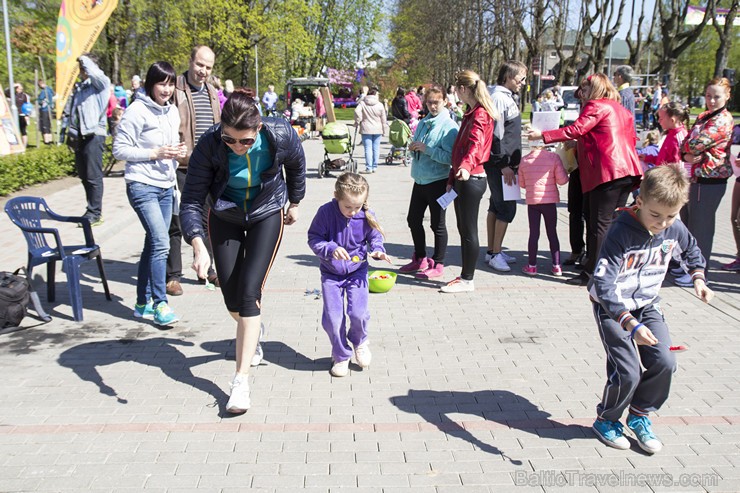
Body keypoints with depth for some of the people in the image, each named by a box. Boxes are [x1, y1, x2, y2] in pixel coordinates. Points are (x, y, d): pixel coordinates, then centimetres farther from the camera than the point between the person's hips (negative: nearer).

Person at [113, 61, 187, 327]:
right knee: (160, 242, -14)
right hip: (142, 186, -7)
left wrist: (177, 151, 1)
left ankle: (143, 304, 20)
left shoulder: (172, 111, 12)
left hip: (166, 187, 7)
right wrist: (155, 153, -18)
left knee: (153, 244, 11)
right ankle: (160, 304, -4)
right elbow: (120, 150, -10)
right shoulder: (137, 111, -10)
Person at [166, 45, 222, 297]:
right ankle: (173, 275, 11)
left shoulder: (212, 92, 13)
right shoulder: (175, 89, -9)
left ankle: (206, 269, 28)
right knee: (176, 222, 1)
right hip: (180, 167, -6)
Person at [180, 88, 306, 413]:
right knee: (232, 300, 4)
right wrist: (198, 244, -41)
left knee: (249, 292, -14)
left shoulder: (281, 135, -27)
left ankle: (241, 379, -8)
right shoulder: (209, 145, -28)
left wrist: (295, 203, 10)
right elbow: (191, 200, -26)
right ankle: (253, 329, 42)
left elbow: (296, 166, -3)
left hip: (267, 215, -1)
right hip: (224, 217, 2)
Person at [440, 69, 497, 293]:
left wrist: (466, 166, -48)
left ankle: (467, 280, 6)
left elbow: (476, 144, -31)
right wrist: (452, 178, 21)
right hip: (462, 178, 10)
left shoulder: (480, 115, -12)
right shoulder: (471, 114, 19)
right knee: (463, 229, 13)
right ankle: (464, 276, 22)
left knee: (469, 230, -3)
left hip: (472, 179, -10)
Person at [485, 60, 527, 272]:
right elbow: (495, 134, -21)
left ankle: (492, 251, 21)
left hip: (505, 162, 10)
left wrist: (511, 162, 22)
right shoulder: (498, 98, -15)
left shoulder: (507, 97, 17)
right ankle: (495, 254, 2)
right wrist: (503, 165, -21)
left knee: (496, 206, 13)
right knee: (506, 208, -7)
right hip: (500, 164, -10)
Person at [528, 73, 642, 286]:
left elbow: (575, 130, -14)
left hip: (607, 172, -9)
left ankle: (591, 273, -5)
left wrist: (542, 135, -11)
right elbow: (632, 139, 24)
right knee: (614, 222, 12)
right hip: (627, 170, 9)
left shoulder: (596, 106, -4)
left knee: (600, 223, -8)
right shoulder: (621, 109, 23)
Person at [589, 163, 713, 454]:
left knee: (664, 363, -9)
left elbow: (692, 250, 17)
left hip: (647, 305, 5)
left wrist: (698, 278, 3)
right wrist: (631, 324, -44)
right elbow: (603, 285, -36)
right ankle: (606, 420, 16)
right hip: (612, 308, -5)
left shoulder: (674, 229, -10)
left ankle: (640, 416, 17)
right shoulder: (621, 233, -29)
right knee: (628, 373, -13)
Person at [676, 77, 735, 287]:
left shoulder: (723, 120, -14)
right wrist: (687, 155, -11)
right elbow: (687, 142, 10)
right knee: (687, 222, 18)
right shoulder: (703, 117, 14)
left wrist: (687, 146, 0)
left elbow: (696, 143, -22)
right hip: (694, 177, 9)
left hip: (710, 181, -9)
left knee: (700, 226, -1)